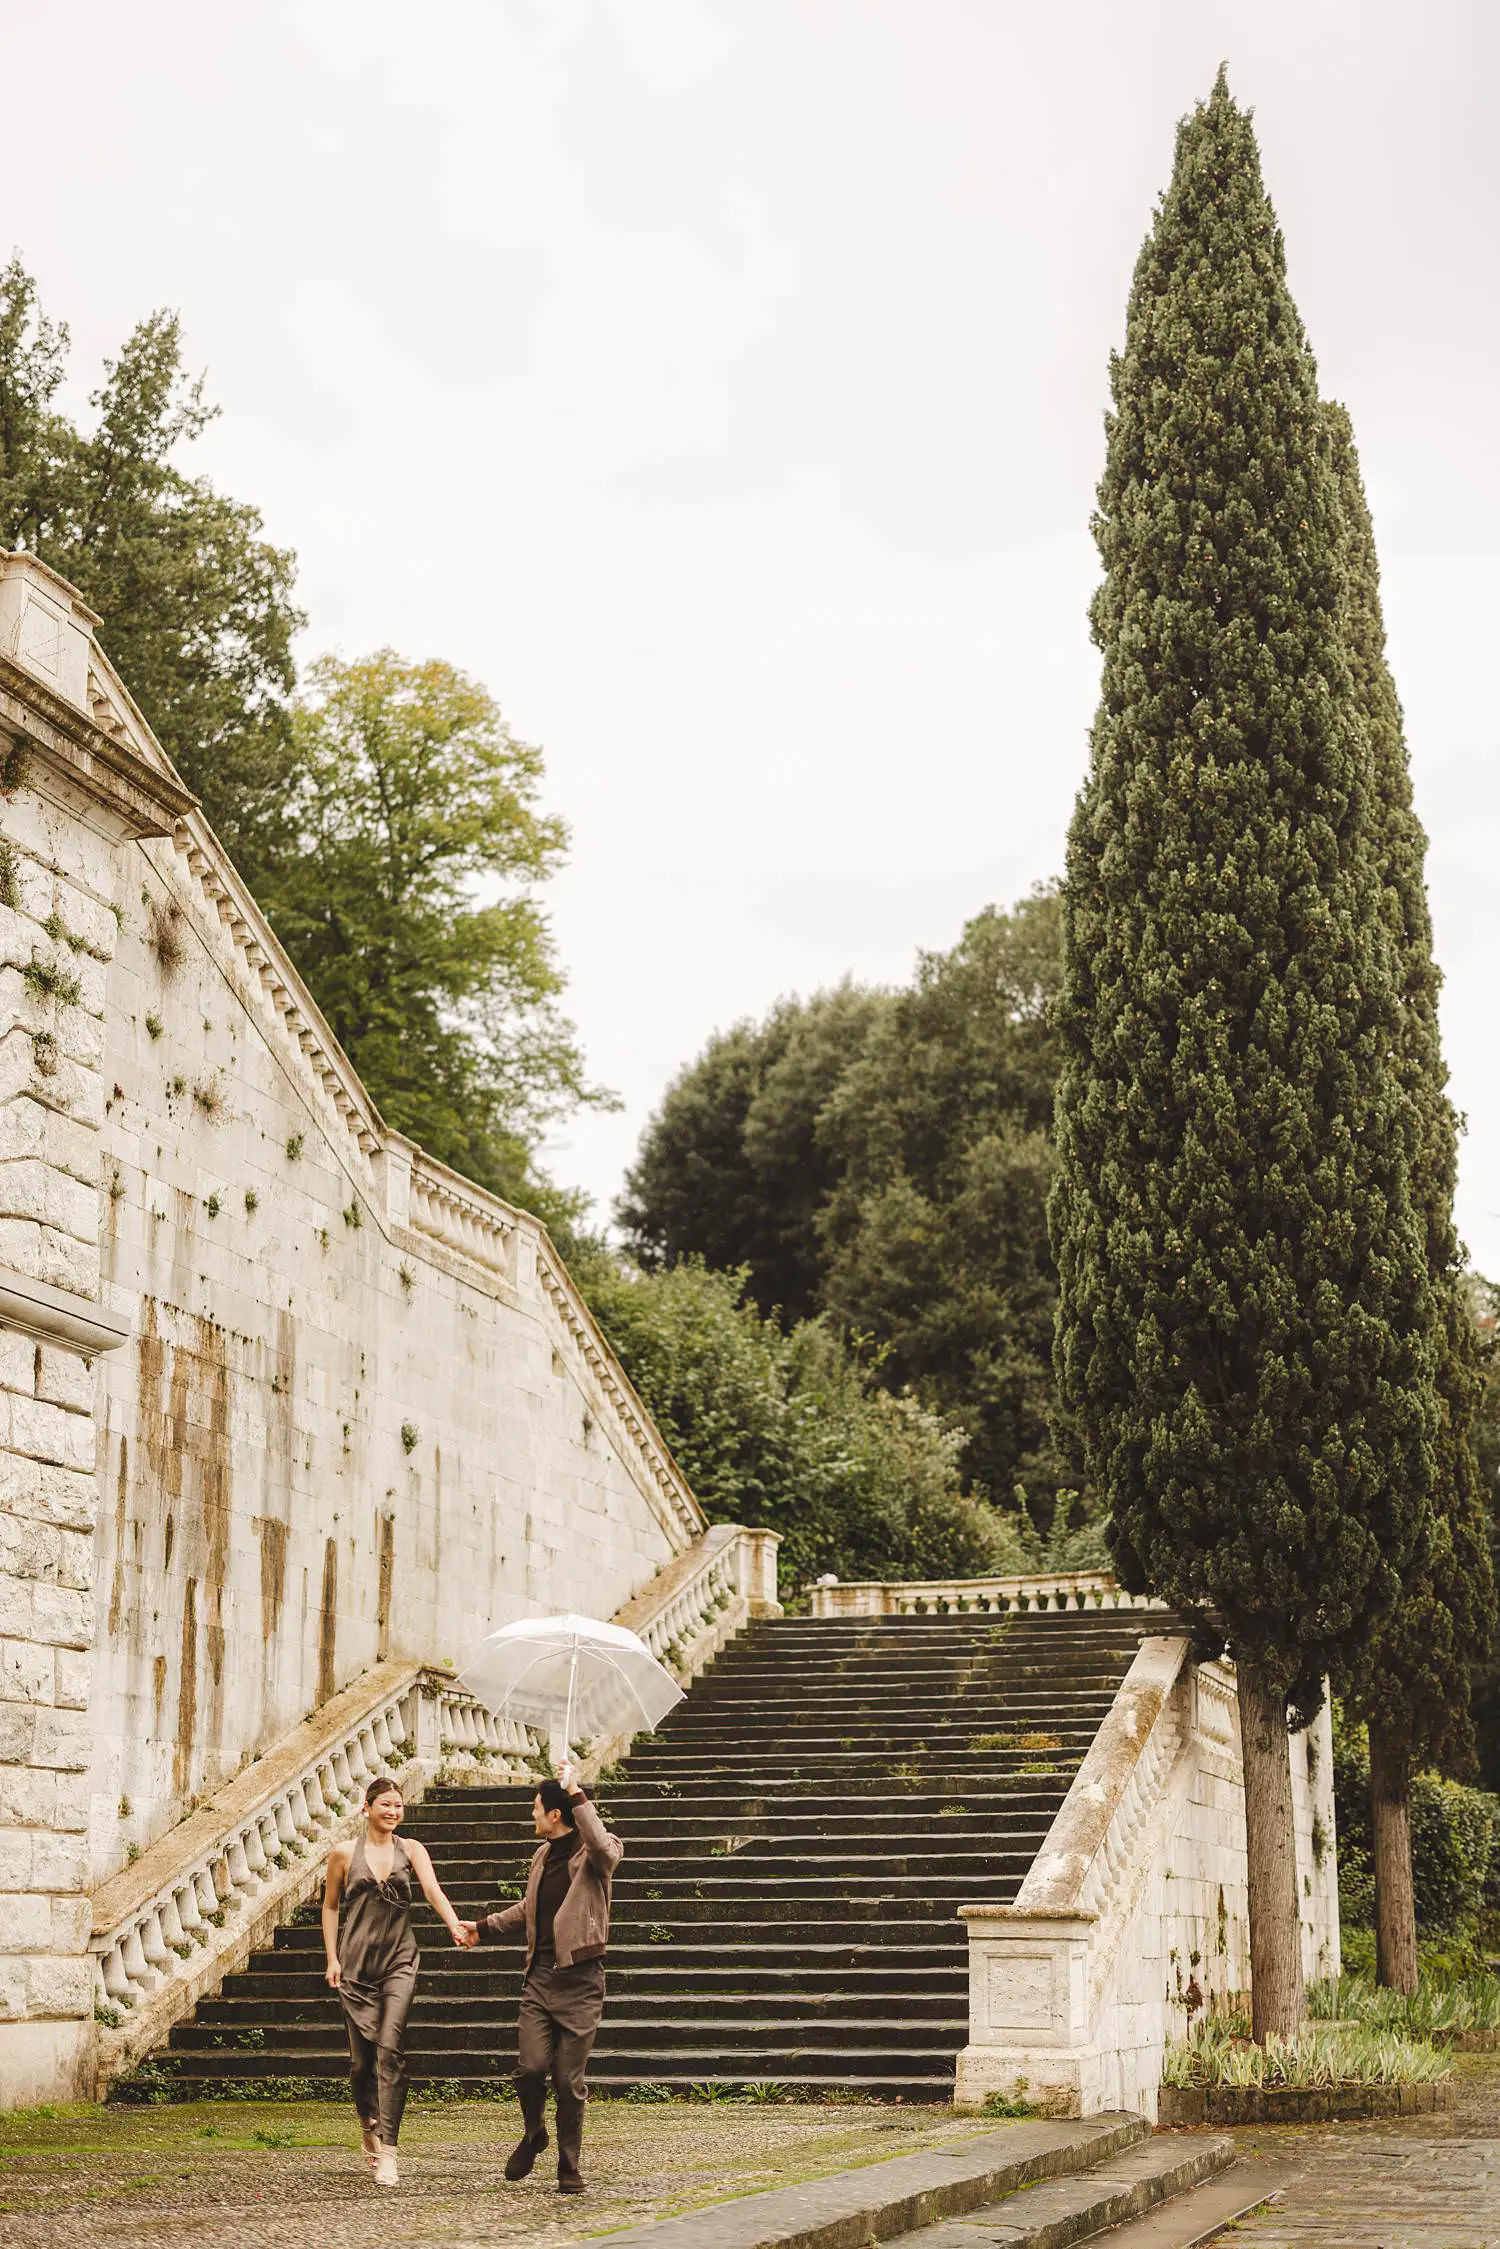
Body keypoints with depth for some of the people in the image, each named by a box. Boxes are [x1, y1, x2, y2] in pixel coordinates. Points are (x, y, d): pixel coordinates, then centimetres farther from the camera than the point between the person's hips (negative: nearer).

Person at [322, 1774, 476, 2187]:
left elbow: (432, 1890, -10)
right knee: (362, 2055, 3)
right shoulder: (344, 1853, 4)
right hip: (356, 1962, 1)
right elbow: (330, 1906, 12)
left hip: (399, 1960, -1)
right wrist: (332, 1958, 5)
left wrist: (453, 1924, -28)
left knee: (391, 2047, -15)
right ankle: (369, 2126, 31)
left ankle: (387, 2151, -17)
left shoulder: (410, 1849, 5)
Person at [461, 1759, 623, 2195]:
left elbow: (603, 1846, -35)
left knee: (569, 2080, -2)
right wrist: (485, 1927, 38)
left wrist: (576, 1793, -32)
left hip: (580, 1981, -5)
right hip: (540, 1976, 5)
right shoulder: (542, 1855, 14)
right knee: (531, 2067, -8)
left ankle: (570, 2168, 15)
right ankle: (533, 2135, 22)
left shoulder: (595, 1855, -8)